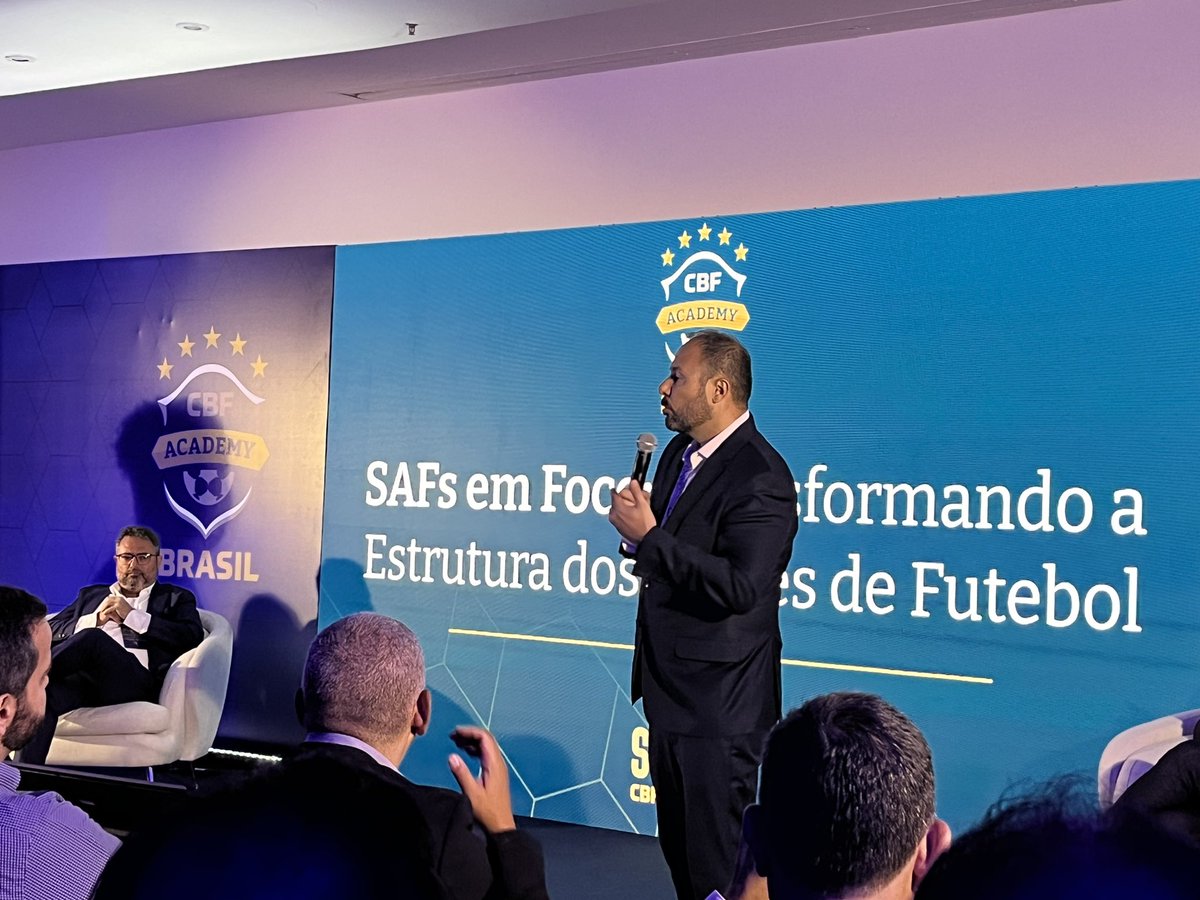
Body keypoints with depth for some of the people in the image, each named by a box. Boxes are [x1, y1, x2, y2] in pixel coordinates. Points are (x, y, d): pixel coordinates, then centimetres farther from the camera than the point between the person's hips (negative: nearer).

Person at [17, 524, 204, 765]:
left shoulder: (176, 598, 25)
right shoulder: (91, 595, 35)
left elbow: (193, 636, 4)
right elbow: (51, 630, 22)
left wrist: (132, 616, 1)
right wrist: (96, 619, 4)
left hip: (137, 680, -2)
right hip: (84, 678, 3)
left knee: (92, 638, -38)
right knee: (43, 694, -40)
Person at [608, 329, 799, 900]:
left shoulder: (760, 478, -21)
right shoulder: (679, 453, 8)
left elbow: (740, 587, -30)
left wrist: (649, 537, -25)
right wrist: (639, 537, -4)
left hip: (719, 702, -9)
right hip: (670, 687, 9)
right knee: (678, 845, 21)